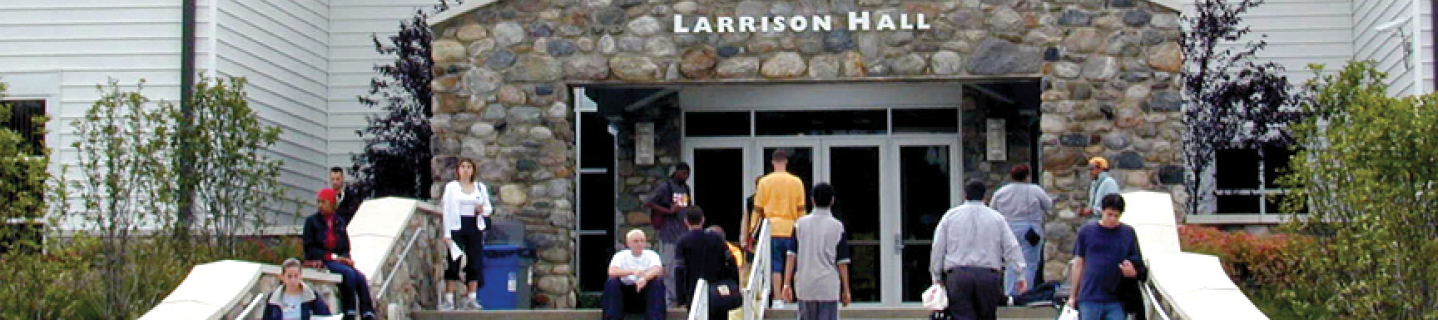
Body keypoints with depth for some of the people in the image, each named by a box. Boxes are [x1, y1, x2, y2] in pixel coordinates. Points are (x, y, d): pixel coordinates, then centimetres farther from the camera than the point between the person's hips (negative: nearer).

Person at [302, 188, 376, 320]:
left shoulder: (340, 222, 16)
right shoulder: (312, 221, 4)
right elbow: (309, 248, -4)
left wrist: (346, 258, -6)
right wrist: (332, 257, -13)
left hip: (338, 260, 4)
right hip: (320, 261, -4)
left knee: (360, 277, -23)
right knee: (348, 273, -31)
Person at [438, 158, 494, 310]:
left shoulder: (481, 187, 13)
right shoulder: (451, 187, 6)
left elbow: (489, 208, 18)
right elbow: (447, 210, 1)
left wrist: (483, 210, -7)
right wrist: (447, 233, -7)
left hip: (475, 227, 3)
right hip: (457, 227, -3)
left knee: (475, 262, -1)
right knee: (453, 262, -6)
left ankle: (471, 298, 4)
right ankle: (448, 298, -5)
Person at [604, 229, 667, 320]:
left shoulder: (651, 255, 4)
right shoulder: (621, 256, 3)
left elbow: (657, 269, -19)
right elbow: (612, 272, -17)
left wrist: (645, 278, -42)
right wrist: (632, 272, -33)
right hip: (625, 290, 0)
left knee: (657, 283, -28)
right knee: (612, 283, -27)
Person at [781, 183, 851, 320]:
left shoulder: (800, 224, 3)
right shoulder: (837, 227, -3)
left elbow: (791, 256, -1)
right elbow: (842, 262, -3)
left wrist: (787, 284, 1)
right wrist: (846, 290, 4)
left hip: (804, 288, 3)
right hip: (828, 288, -2)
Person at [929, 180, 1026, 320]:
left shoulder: (950, 216, 8)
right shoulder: (996, 218, 9)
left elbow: (938, 248, 7)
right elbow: (1011, 247, 5)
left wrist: (937, 277, 14)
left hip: (958, 275, -1)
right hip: (988, 276, 1)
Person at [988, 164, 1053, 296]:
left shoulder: (1000, 192, 6)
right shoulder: (1036, 190, -3)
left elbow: (993, 210, 11)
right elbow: (1048, 205, 5)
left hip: (1008, 230, 4)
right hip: (1029, 230, -4)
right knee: (1029, 265, -1)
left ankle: (1009, 294, 6)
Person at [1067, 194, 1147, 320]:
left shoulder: (1128, 233, 7)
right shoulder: (1086, 232, 5)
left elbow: (1138, 264, 13)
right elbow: (1078, 265, 9)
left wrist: (1133, 272, -12)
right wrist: (1072, 295, 8)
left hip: (1116, 301, 1)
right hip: (1089, 299, -1)